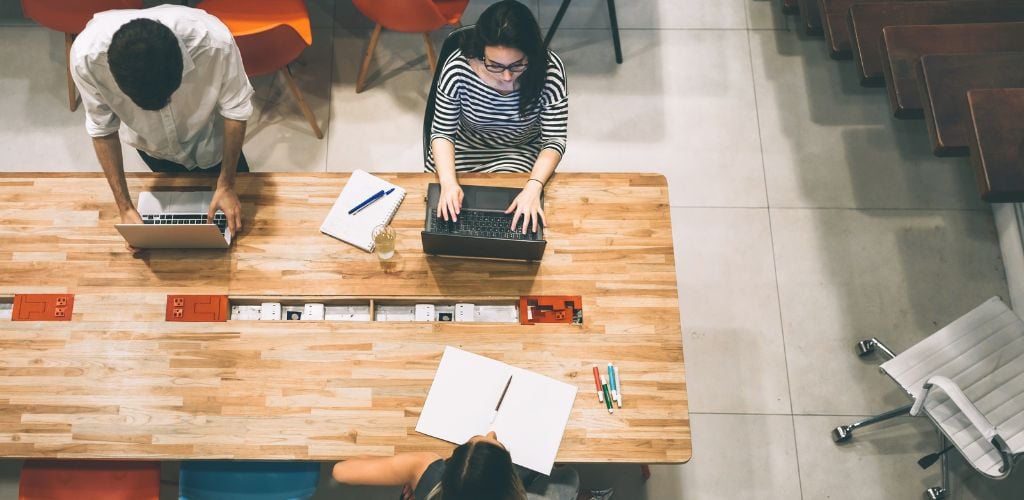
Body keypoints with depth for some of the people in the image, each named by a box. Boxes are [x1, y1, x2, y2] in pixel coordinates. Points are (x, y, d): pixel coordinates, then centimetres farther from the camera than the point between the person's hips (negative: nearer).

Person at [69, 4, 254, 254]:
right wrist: (125, 206, -20)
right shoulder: (87, 55, -39)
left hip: (209, 138, 0)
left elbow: (235, 109, -24)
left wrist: (227, 185, -21)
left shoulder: (213, 40, -43)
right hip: (149, 141, 0)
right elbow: (102, 129, -20)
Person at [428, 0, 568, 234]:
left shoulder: (549, 70, -28)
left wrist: (534, 187, -39)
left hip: (520, 154, 0)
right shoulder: (457, 68, -28)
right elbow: (442, 132, -17)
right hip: (464, 150, 1)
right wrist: (448, 182, -34)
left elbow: (554, 140, -21)